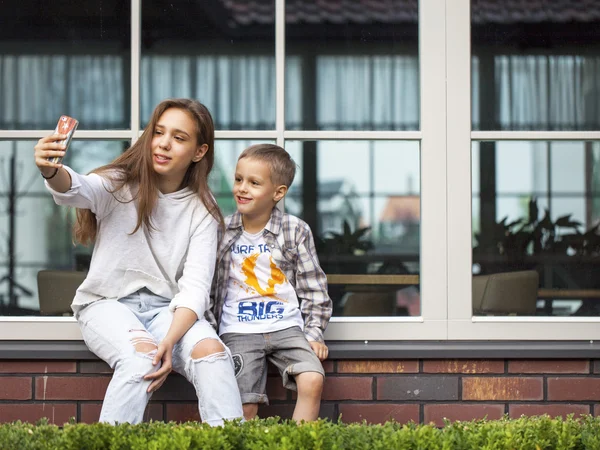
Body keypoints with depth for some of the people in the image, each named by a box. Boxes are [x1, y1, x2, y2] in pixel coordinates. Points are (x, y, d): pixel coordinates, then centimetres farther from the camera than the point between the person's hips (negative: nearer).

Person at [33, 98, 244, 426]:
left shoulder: (201, 210, 2)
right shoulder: (120, 184, -3)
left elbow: (195, 286, -7)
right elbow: (77, 190, -27)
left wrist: (170, 341, -25)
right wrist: (51, 171, -53)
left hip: (165, 308, 2)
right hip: (107, 302, -2)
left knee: (213, 352, -27)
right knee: (141, 355, -33)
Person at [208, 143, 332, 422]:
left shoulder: (295, 231, 1)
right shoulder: (221, 232, 2)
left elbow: (313, 287, 6)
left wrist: (314, 333, -1)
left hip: (286, 326, 0)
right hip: (238, 332, 0)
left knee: (312, 380, -23)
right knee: (244, 407, -14)